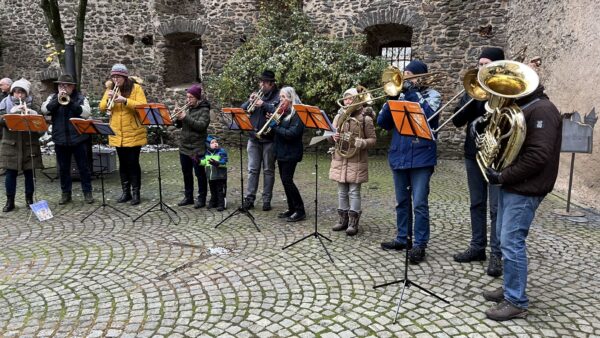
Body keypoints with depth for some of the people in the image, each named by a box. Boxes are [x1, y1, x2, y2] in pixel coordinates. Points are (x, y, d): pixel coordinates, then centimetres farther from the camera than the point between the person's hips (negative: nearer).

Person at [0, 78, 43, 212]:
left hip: (29, 144, 0)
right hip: (11, 144, 0)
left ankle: (29, 199, 18)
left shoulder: (32, 103, 5)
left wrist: (32, 113, -20)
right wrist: (11, 112, -19)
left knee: (29, 172, 5)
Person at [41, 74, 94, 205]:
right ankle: (66, 193, 22)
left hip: (78, 139, -3)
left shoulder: (80, 98, 1)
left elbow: (86, 113, -15)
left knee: (83, 167, 4)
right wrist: (57, 100, -17)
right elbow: (44, 110, -8)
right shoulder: (53, 98, 8)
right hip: (60, 140, 3)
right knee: (63, 168, 10)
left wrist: (70, 101, -20)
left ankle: (87, 192, 14)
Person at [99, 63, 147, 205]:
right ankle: (126, 192, 19)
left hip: (133, 134, -5)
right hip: (117, 134, 5)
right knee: (123, 164, 11)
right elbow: (102, 108, 5)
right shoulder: (110, 89, 9)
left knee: (133, 163, 0)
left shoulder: (136, 88, -6)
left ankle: (136, 192, 9)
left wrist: (125, 101, -27)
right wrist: (108, 99, -14)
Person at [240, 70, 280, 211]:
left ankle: (267, 200, 11)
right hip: (253, 138, 4)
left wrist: (264, 104, -22)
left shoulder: (278, 96, -1)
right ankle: (249, 198, 12)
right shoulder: (257, 95, 13)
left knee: (268, 170, 4)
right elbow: (242, 110, 8)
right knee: (252, 170, 6)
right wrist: (250, 101, -10)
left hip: (269, 139, -4)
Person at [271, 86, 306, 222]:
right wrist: (273, 120, -2)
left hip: (291, 153, -8)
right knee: (285, 180, 10)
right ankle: (291, 208, 19)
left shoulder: (297, 114, -12)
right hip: (281, 151, 9)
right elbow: (279, 130, 14)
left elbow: (291, 133, -21)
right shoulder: (283, 112, 14)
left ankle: (300, 211, -1)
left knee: (287, 180, -10)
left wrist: (275, 126, -16)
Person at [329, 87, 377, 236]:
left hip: (356, 160, -4)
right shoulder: (339, 116, 8)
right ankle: (343, 219, 23)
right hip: (339, 159, 4)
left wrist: (362, 143, -22)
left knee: (354, 191, 0)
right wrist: (333, 136, -11)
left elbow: (373, 139, -3)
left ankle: (353, 222, 9)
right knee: (342, 191, 11)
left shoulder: (365, 119, -5)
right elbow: (331, 135, 13)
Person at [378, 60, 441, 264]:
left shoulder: (432, 95, 2)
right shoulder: (400, 95, 14)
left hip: (421, 158, -5)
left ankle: (419, 245, 7)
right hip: (398, 157, 5)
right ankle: (402, 238, 26)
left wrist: (412, 92, -13)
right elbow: (382, 122, 5)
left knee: (419, 204, -3)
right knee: (401, 202, 14)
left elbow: (428, 114, -20)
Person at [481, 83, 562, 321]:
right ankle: (510, 288, 29)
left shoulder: (542, 111, -15)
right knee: (506, 239, 16)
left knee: (511, 243, -6)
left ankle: (516, 302, 5)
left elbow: (537, 156, -24)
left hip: (524, 189, -10)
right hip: (511, 185, 10)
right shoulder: (520, 108, 15)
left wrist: (502, 176, -19)